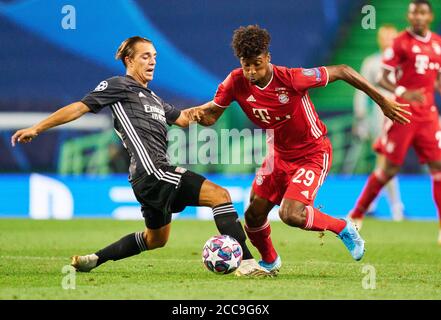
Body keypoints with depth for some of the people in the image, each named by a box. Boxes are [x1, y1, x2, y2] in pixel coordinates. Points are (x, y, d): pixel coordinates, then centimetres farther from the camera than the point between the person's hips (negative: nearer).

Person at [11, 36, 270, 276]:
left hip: (158, 174, 10)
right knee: (219, 195, -18)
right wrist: (37, 129, -2)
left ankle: (92, 260, 32)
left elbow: (183, 118, 29)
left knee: (156, 239, 25)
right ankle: (247, 262, -24)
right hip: (151, 172, -10)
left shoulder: (153, 98, 27)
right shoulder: (118, 85, 2)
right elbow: (80, 107, 0)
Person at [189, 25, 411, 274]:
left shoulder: (291, 78, -30)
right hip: (280, 155, 6)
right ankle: (270, 262, 36)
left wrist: (383, 102, -16)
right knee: (254, 214, 6)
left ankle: (343, 228, 5)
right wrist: (196, 114, -30)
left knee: (291, 214, -23)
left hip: (313, 155, -6)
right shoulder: (237, 82, -16)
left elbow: (343, 72, -21)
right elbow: (211, 115, -4)